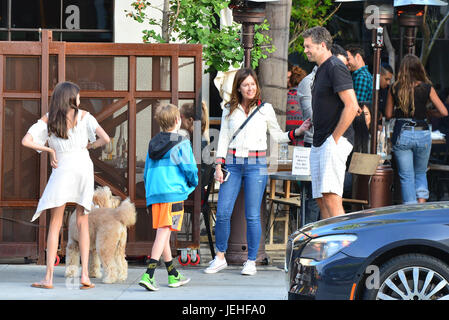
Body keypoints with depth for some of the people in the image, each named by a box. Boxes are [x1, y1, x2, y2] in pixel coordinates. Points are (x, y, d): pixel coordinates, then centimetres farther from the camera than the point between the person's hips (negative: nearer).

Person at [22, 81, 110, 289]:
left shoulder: (47, 120, 1)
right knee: (82, 223, 8)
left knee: (55, 224, 3)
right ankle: (85, 274, -1)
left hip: (61, 170, 0)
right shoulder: (83, 116, -1)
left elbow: (26, 141, -9)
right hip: (83, 166, 0)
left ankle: (49, 277, -4)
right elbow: (106, 139, -7)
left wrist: (49, 151, 2)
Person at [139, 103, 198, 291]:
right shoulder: (181, 143, -4)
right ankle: (148, 275, -22)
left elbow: (146, 172, 17)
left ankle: (173, 276, 23)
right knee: (163, 233, -10)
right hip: (173, 193, -6)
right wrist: (193, 183, 13)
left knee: (163, 234, 14)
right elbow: (189, 168, -8)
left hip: (153, 194, 7)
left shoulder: (153, 144, 15)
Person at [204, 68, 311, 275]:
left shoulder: (265, 109, 5)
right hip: (232, 163, 2)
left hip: (256, 164, -2)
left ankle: (251, 261, 6)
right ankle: (220, 258, 11)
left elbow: (277, 136, 11)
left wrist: (298, 132, -4)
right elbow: (223, 139, 10)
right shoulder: (229, 110, 9)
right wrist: (219, 165, 3)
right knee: (223, 213, -3)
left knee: (252, 216, -3)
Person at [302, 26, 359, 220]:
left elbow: (352, 106, -19)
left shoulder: (335, 68, -11)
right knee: (321, 199, 8)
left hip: (335, 141, -10)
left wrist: (335, 138, -17)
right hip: (319, 144, 10)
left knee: (330, 195, -20)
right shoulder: (321, 70, 20)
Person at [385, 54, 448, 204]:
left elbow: (388, 114, 7)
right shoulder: (427, 88, -4)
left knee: (406, 176, 7)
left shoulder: (394, 89, -1)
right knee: (420, 173, 19)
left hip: (401, 135, 0)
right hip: (422, 134, 0)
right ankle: (421, 204, 2)